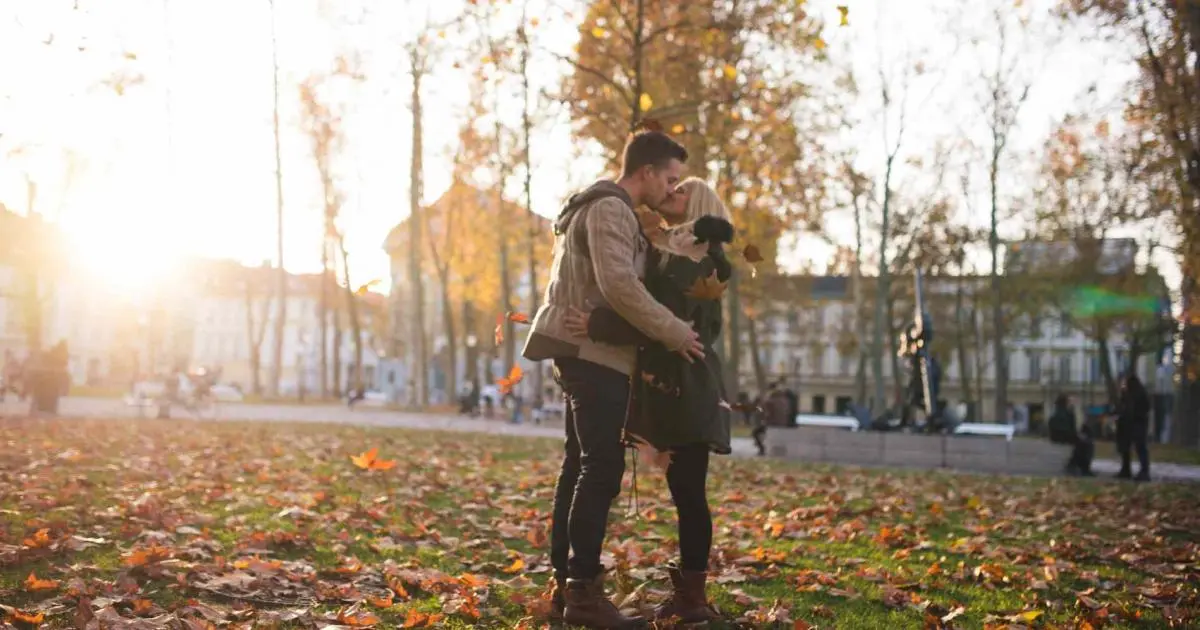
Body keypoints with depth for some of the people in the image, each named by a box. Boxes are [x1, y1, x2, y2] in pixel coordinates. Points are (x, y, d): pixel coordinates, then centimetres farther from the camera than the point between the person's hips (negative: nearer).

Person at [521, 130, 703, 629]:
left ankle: (564, 585, 12)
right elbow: (619, 285, -23)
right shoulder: (610, 209, -11)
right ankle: (583, 589, -11)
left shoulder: (604, 209, 22)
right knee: (602, 468, -12)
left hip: (584, 352, 11)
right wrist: (674, 332, -17)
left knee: (580, 465, 9)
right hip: (595, 354, -11)